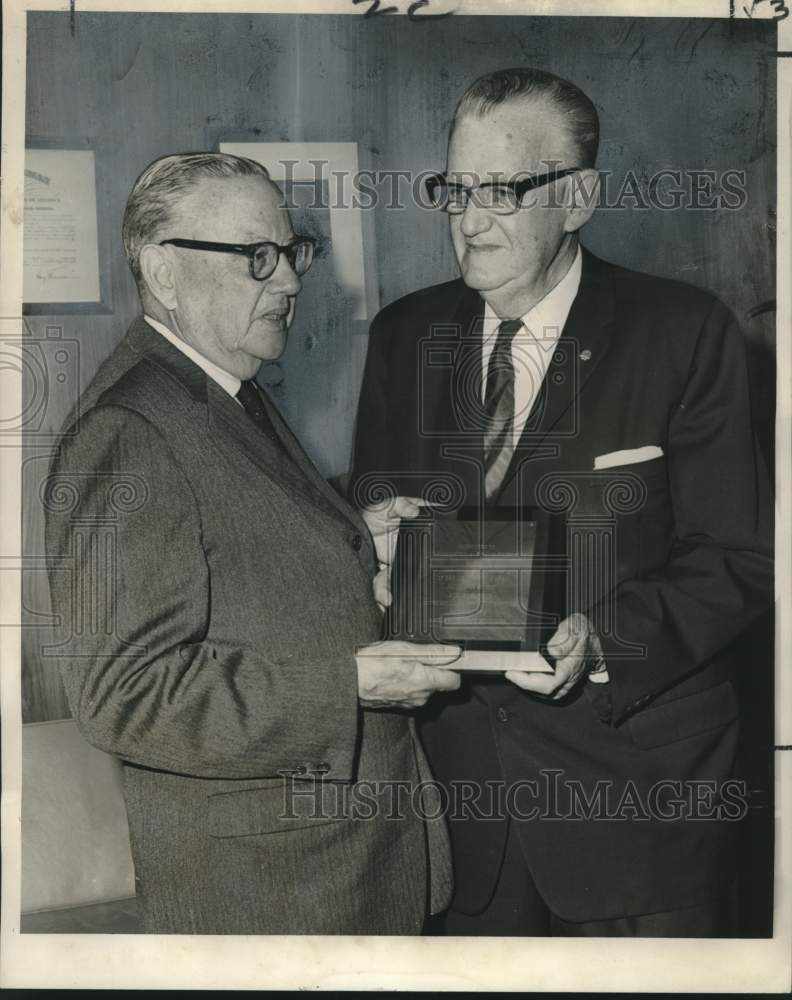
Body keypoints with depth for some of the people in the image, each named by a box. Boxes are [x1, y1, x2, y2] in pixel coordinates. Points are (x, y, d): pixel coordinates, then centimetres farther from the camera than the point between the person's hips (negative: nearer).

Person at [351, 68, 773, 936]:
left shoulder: (683, 334, -9)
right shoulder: (403, 334, 5)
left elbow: (737, 560, -10)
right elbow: (372, 507, 10)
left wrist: (606, 638, -25)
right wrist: (375, 537, -13)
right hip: (456, 767, 4)